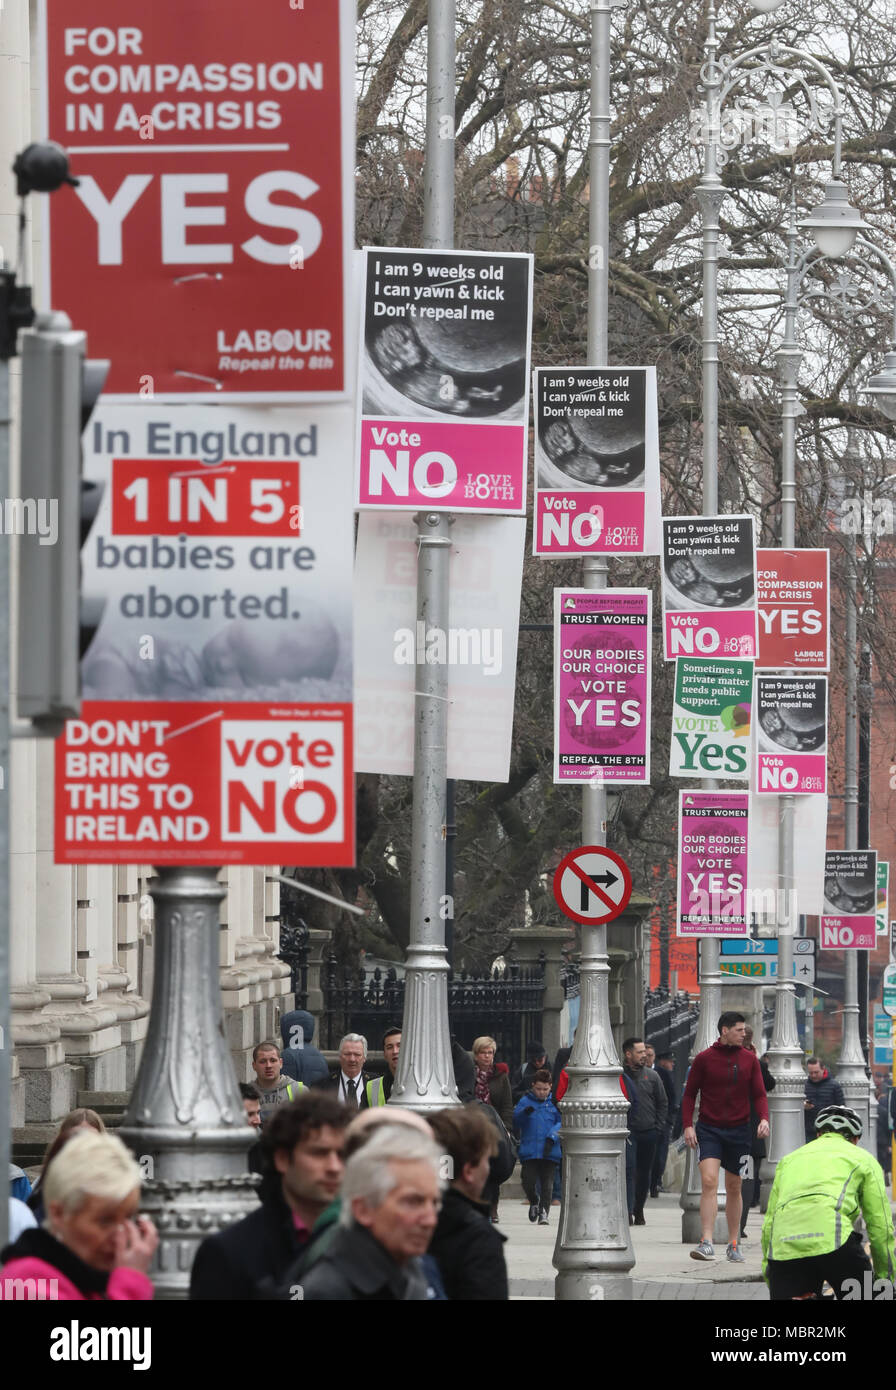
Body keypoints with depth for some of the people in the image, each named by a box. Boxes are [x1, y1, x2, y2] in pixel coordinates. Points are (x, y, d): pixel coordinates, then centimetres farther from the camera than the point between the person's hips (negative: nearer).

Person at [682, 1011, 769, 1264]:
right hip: (709, 1130, -3)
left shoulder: (750, 1060, 6)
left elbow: (759, 1094, 7)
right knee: (709, 1181, -17)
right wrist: (687, 1125, -7)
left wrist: (764, 1119, -11)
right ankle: (707, 1243, -21)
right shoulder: (704, 1059, -2)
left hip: (739, 1130, 3)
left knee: (734, 1188, 10)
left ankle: (734, 1244, 20)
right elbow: (689, 1094, 3)